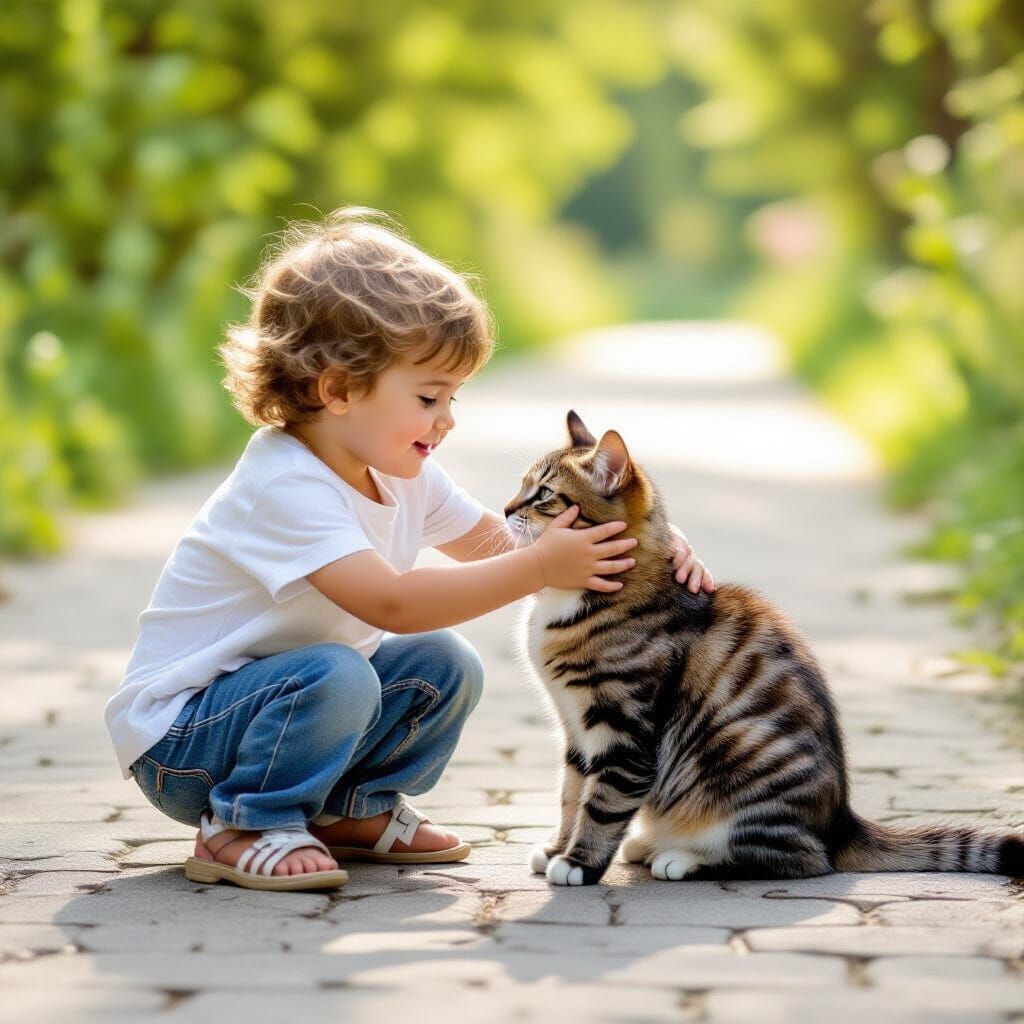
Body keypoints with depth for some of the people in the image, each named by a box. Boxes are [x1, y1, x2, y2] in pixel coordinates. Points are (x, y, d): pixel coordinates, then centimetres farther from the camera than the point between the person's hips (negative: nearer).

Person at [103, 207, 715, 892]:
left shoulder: (402, 475, 1)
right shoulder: (284, 486, -28)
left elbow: (500, 542, 8)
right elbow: (389, 602, -36)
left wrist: (641, 545, -6)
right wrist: (539, 568, -33)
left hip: (283, 691, 9)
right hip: (176, 733, -9)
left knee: (446, 666, -4)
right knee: (335, 674, -33)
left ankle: (351, 810, 13)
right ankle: (244, 829, -12)